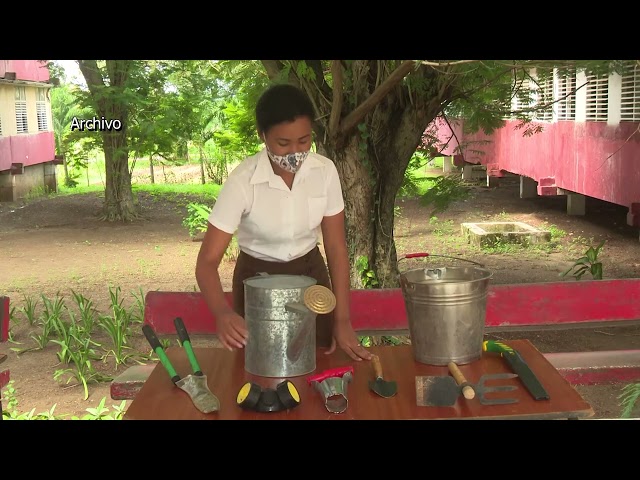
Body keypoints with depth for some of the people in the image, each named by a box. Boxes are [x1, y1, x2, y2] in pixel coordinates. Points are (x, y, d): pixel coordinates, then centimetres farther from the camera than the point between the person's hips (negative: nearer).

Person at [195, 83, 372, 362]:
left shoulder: (324, 171, -15)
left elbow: (336, 247, -10)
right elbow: (207, 261, -26)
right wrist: (222, 313, -46)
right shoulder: (242, 182, -25)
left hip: (311, 276, 3)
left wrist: (342, 321, -15)